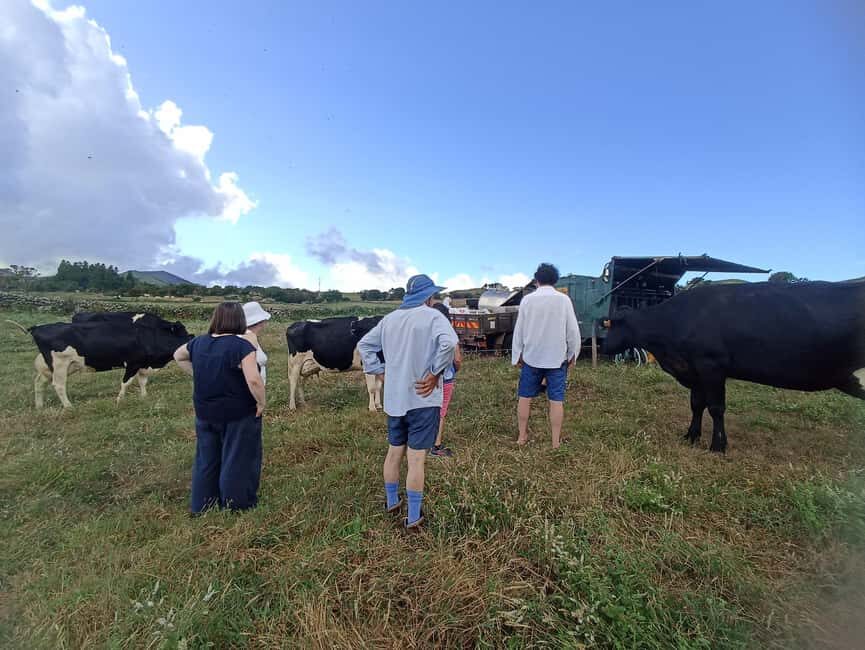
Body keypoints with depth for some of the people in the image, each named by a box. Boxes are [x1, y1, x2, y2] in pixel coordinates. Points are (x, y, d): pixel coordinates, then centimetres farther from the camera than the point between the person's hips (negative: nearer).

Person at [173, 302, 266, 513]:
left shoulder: (198, 343, 1)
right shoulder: (242, 346, -21)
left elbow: (178, 356, 21)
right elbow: (254, 380, -30)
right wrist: (261, 402, -15)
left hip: (205, 413, 6)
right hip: (239, 415, -6)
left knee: (206, 459, 21)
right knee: (237, 460, 9)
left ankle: (202, 505, 35)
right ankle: (237, 505, 21)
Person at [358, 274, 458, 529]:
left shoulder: (390, 318, 9)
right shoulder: (433, 316, -11)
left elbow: (364, 345, 14)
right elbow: (449, 342, -29)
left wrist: (380, 370, 10)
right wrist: (435, 373, -19)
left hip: (394, 398, 6)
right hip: (422, 398, -6)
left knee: (394, 451, 20)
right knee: (416, 458, 2)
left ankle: (392, 502, 36)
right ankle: (413, 517, 12)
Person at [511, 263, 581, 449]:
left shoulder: (527, 300, -3)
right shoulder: (563, 300, -6)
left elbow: (519, 330, 1)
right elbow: (573, 330, -3)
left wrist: (517, 356, 11)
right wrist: (572, 355, 10)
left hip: (531, 357, 1)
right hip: (557, 358, -1)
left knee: (525, 397, 12)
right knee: (556, 400, 6)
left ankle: (522, 436, 20)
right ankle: (556, 441, 11)